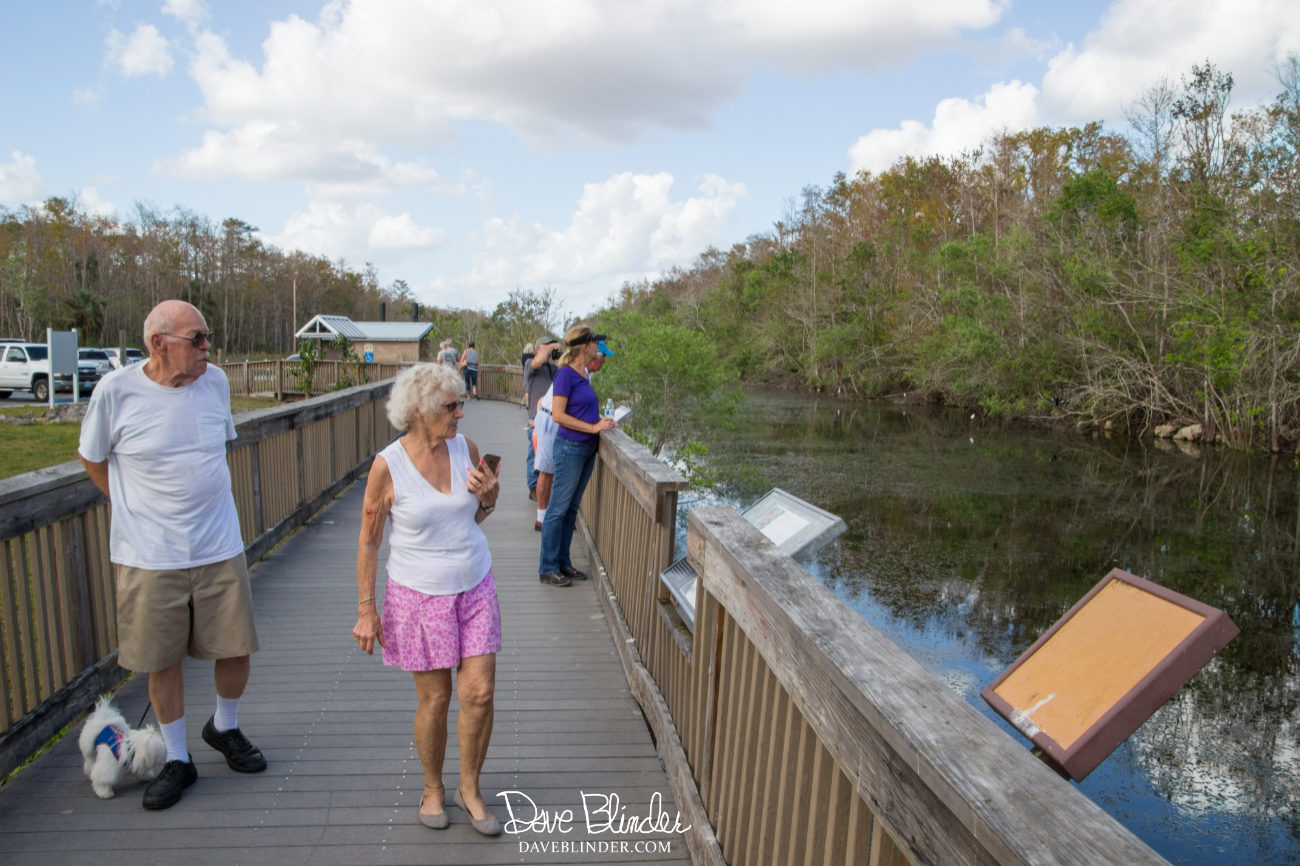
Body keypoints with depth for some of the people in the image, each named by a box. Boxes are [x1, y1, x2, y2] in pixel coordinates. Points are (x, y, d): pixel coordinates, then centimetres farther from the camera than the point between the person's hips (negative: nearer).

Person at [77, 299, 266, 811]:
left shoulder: (215, 382, -1)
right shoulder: (115, 391, -10)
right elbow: (91, 459, 6)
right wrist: (137, 508, 5)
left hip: (219, 549, 2)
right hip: (149, 557, -2)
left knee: (236, 652, 7)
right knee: (162, 662, 10)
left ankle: (224, 728, 36)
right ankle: (177, 760, 30)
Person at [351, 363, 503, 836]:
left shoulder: (465, 448, -3)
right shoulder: (388, 465, -14)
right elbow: (368, 541, -6)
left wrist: (489, 498, -11)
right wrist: (366, 610, -5)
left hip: (475, 588, 3)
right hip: (420, 595, -3)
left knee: (479, 694, 2)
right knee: (434, 699, 7)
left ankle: (470, 788, 26)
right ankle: (433, 789, 33)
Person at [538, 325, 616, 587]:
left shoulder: (583, 374, 10)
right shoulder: (565, 374, -14)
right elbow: (558, 415, -17)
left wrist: (601, 420, 4)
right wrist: (593, 427, -17)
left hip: (587, 447, 9)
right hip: (570, 447, -9)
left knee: (572, 508, 15)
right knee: (558, 509, 0)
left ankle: (563, 563, 25)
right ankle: (547, 568, 10)